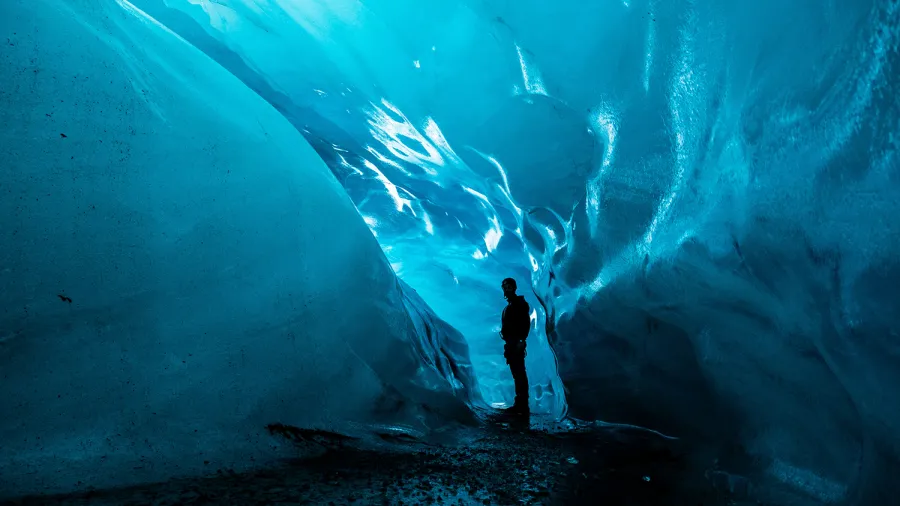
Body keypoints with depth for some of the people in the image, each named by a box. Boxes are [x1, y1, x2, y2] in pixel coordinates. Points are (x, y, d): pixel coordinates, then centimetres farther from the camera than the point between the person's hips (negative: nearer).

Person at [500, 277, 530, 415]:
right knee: (517, 374, 10)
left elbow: (526, 323, -16)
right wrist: (508, 344, 16)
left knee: (519, 374, -11)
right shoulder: (509, 306, 21)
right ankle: (520, 404, 13)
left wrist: (521, 340, -23)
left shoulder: (520, 304, -6)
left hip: (516, 344, -9)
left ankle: (522, 406, -12)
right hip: (510, 344, 9)